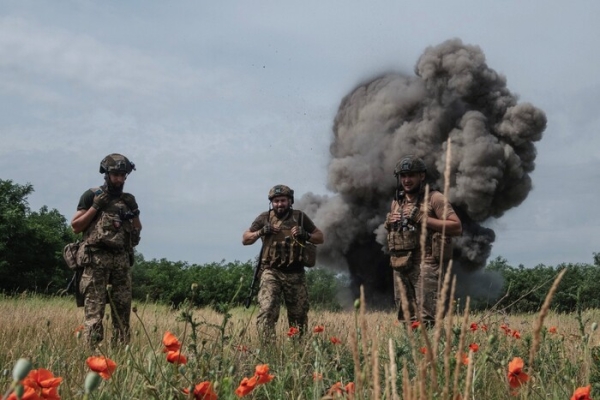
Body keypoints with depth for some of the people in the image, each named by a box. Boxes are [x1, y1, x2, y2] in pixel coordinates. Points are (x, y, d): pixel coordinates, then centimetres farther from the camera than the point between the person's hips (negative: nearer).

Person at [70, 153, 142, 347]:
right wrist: (95, 207, -8)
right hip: (96, 259, -5)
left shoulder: (128, 199, 17)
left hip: (121, 260, 5)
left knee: (123, 310, 4)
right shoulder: (91, 196, 4)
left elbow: (137, 230, 22)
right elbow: (75, 226, 0)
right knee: (94, 310, -9)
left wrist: (134, 214, 4)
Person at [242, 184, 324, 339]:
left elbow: (320, 238, 11)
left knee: (299, 315, 9)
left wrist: (305, 235, -9)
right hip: (271, 273, -1)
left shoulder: (300, 217, 6)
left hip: (295, 274, 2)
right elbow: (245, 239, 10)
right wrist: (261, 232, -8)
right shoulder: (264, 218, 5)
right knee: (267, 311, -18)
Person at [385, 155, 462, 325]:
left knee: (426, 320, -15)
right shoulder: (396, 203, 18)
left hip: (426, 266, -7)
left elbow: (457, 227, -11)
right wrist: (389, 223, 7)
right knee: (406, 320, 8)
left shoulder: (434, 199, -2)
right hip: (401, 266, 7)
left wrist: (422, 218, -14)